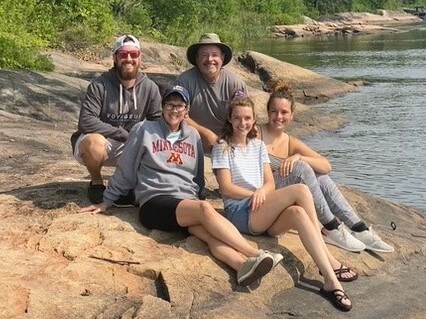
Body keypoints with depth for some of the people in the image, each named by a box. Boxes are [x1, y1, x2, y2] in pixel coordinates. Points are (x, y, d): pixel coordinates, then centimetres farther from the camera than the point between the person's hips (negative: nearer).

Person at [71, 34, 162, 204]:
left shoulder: (150, 88, -7)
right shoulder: (99, 86, -19)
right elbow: (86, 122, -26)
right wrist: (124, 134, -27)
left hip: (127, 147, 3)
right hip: (92, 142, -3)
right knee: (96, 142, -37)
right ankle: (96, 183, -5)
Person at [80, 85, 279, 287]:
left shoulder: (193, 136, 20)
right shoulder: (144, 130, 8)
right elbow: (125, 171, 13)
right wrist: (106, 202, 16)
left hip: (189, 202, 4)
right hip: (155, 202, -3)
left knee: (209, 232, -33)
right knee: (205, 209, -35)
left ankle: (245, 266, -60)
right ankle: (256, 254, -43)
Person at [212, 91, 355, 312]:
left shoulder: (258, 145, 20)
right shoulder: (223, 147, 5)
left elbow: (270, 183, 11)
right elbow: (226, 188, -5)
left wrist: (261, 192, -12)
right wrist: (255, 195, -14)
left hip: (265, 215, 5)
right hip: (240, 213, -5)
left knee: (297, 213, -33)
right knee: (300, 190, -27)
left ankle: (331, 280, -37)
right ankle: (329, 260, -27)